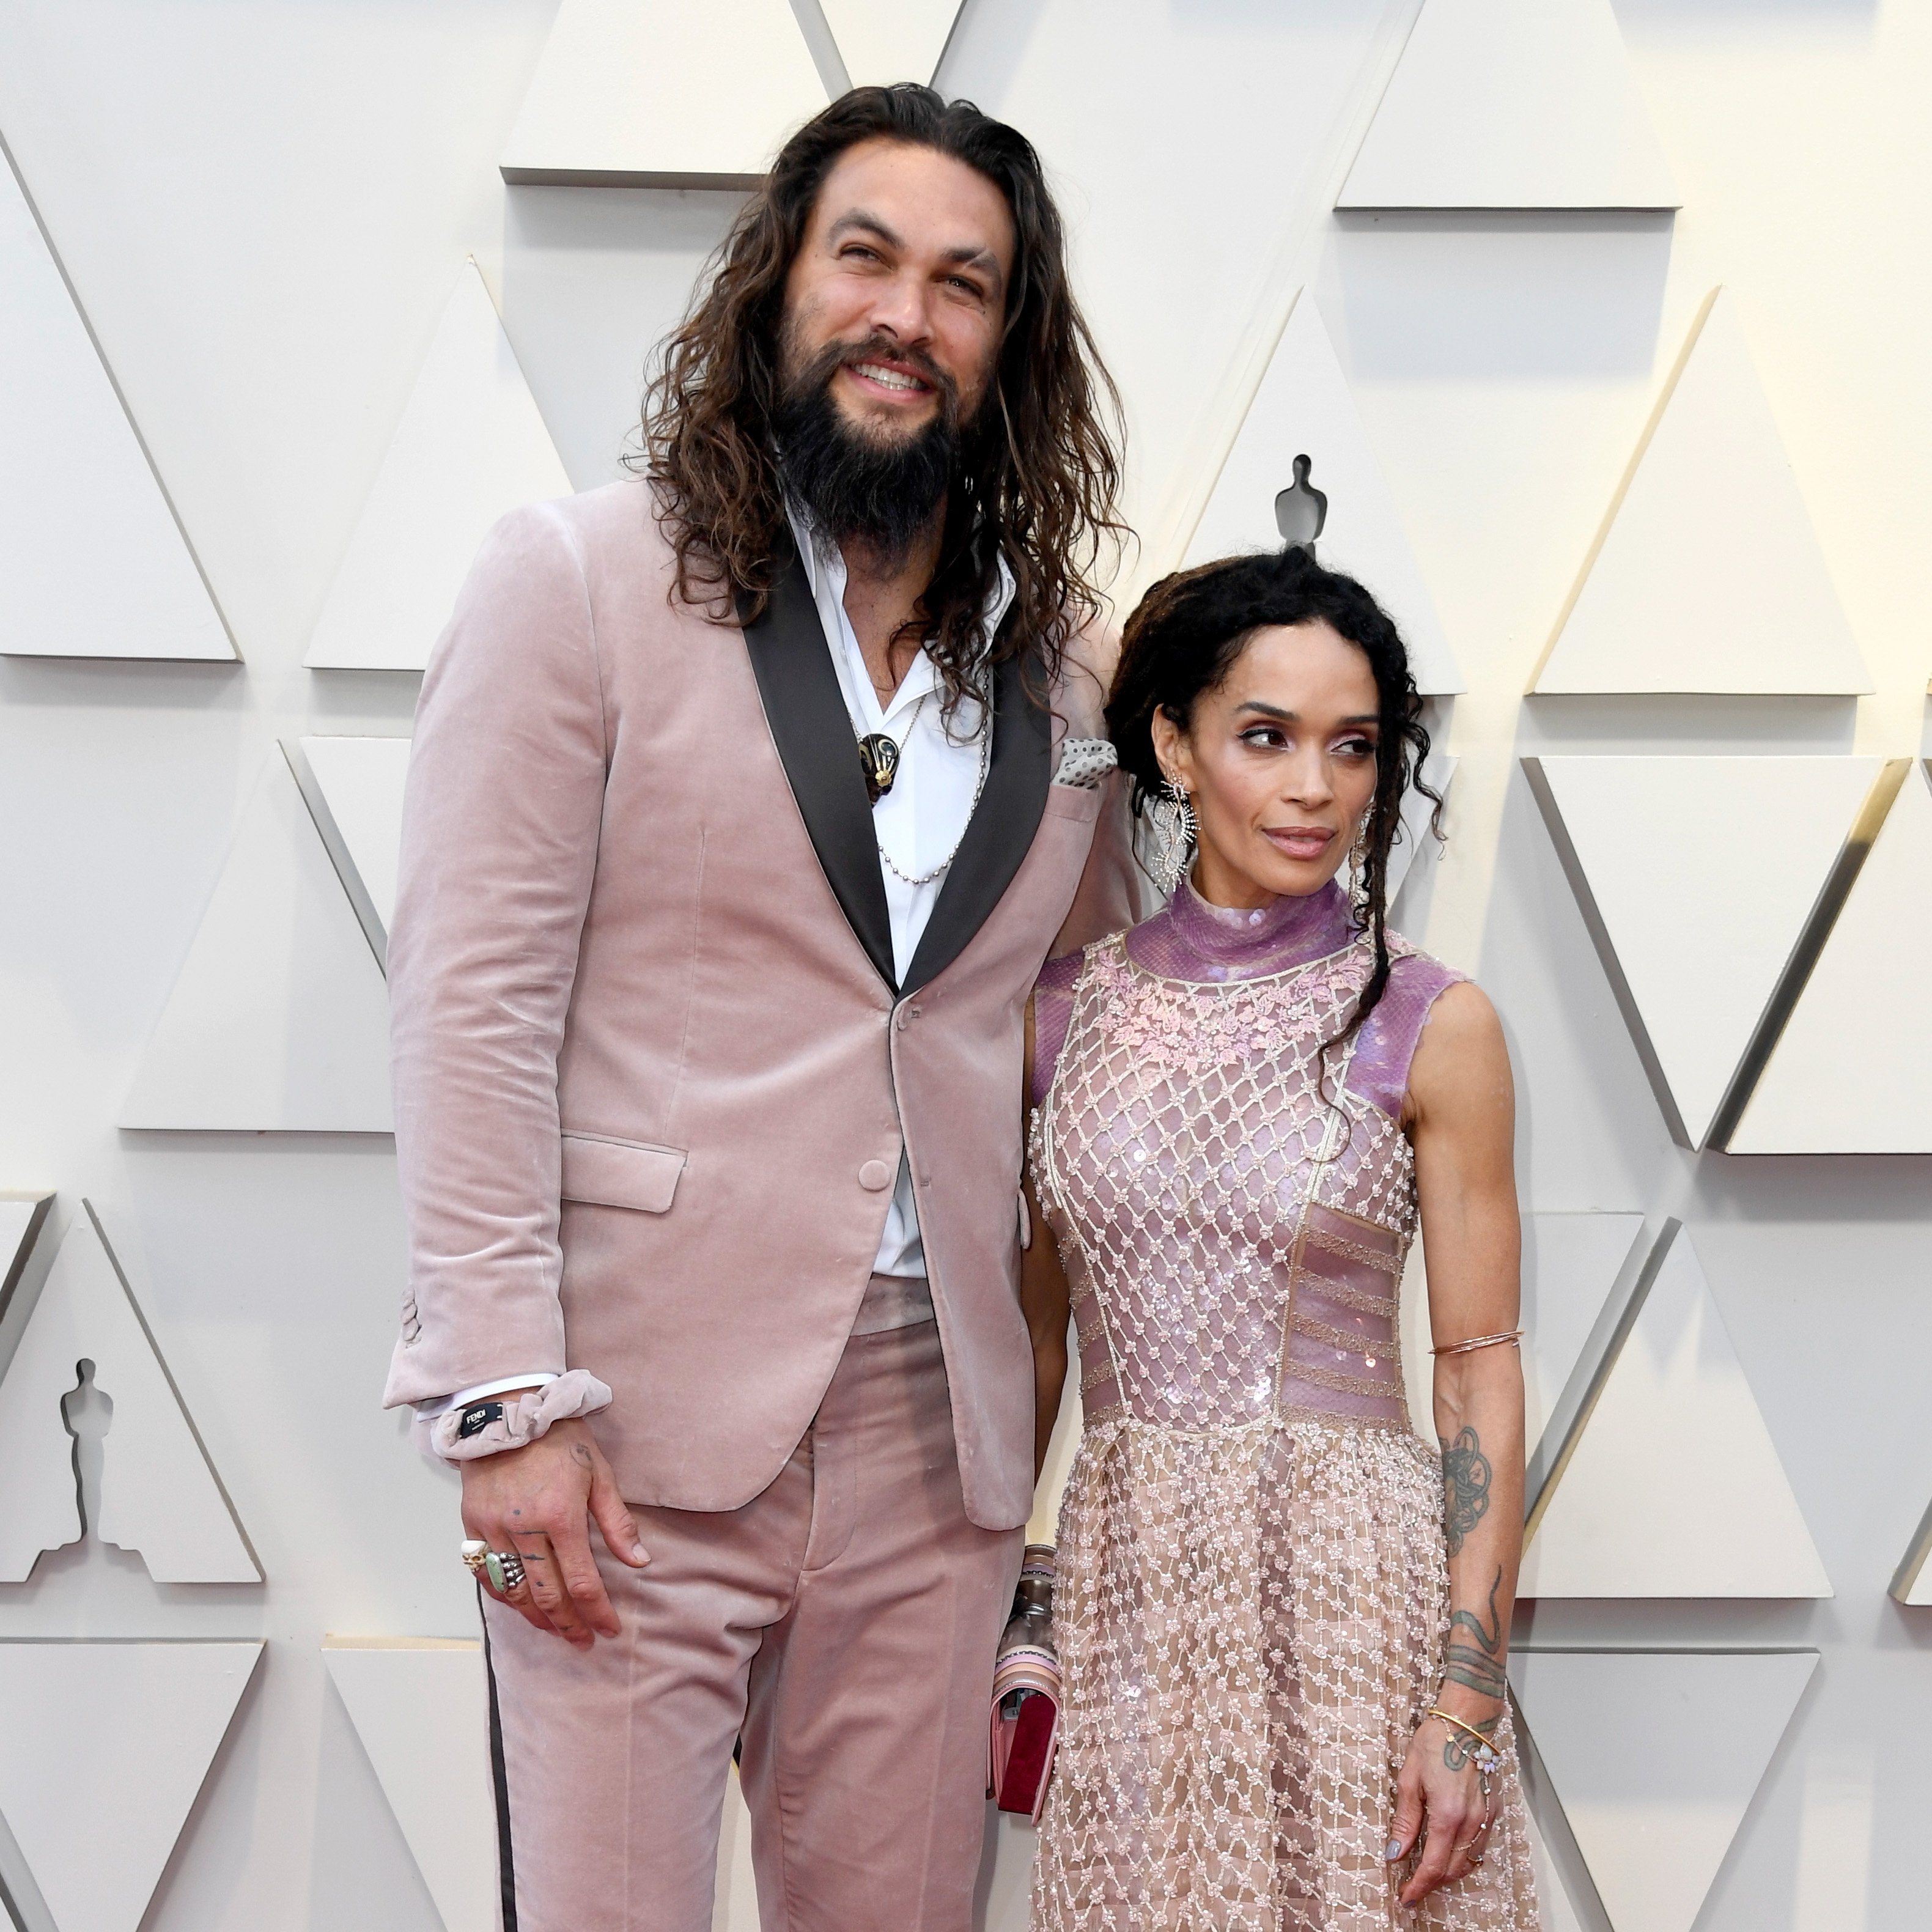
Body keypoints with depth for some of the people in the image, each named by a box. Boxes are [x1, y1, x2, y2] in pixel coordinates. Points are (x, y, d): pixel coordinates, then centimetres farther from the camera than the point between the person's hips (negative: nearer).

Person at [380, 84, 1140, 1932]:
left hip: (936, 1429, 4)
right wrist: (506, 1401, -14)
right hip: (641, 1421, -4)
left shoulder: (1064, 657, 10)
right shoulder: (575, 578, -2)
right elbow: (473, 1004, -8)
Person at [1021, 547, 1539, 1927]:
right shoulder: (1069, 1011, 4)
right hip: (1130, 1587, 2)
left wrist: (1469, 1703, -9)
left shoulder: (1431, 1027, -4)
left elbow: (1480, 1368, -4)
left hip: (1352, 1581, -2)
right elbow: (1038, 1333, 10)